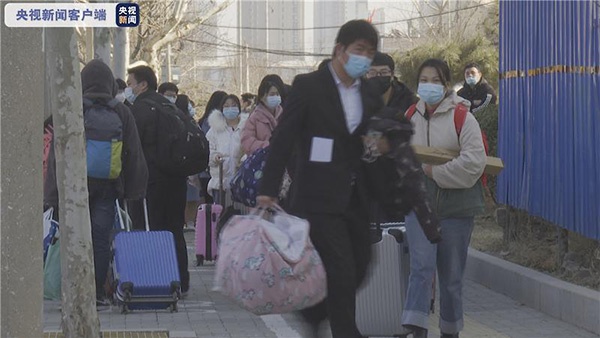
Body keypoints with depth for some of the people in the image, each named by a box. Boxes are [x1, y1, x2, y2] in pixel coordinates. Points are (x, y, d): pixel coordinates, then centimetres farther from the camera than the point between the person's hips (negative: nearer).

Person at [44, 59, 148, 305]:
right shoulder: (121, 113, 1)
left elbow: (56, 155, -5)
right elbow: (134, 154, 3)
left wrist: (53, 192, -1)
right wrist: (133, 189, 8)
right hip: (107, 186, 1)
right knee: (101, 238, 3)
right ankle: (98, 292, 1)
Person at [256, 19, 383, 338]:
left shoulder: (370, 96, 11)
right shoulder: (308, 86, -6)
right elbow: (283, 139, -9)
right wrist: (268, 190, -15)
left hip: (356, 200, 6)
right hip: (319, 199, -6)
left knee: (357, 270, 9)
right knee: (341, 273, -10)